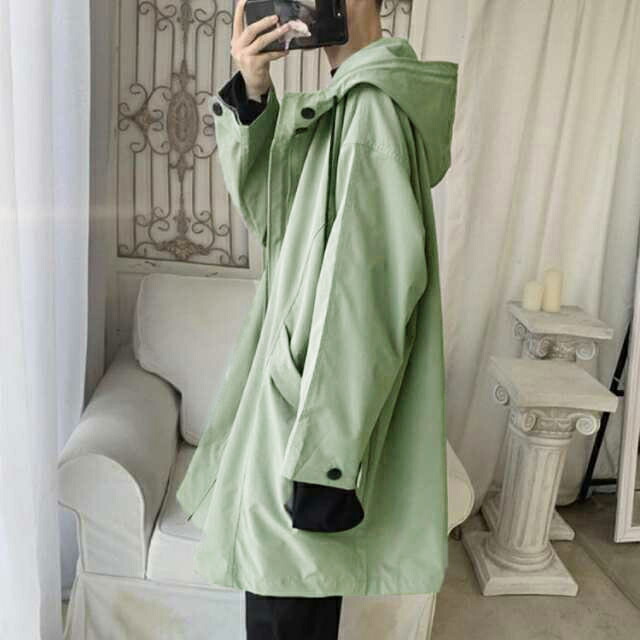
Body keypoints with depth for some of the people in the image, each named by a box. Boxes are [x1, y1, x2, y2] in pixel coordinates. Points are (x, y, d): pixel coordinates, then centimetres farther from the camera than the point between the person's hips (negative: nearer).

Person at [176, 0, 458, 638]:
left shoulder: (374, 106, -18)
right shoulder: (338, 101, 12)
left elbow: (367, 288, -25)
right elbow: (262, 205, 6)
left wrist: (322, 457, -24)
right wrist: (251, 94, -10)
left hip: (324, 393, -9)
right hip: (299, 376, 9)